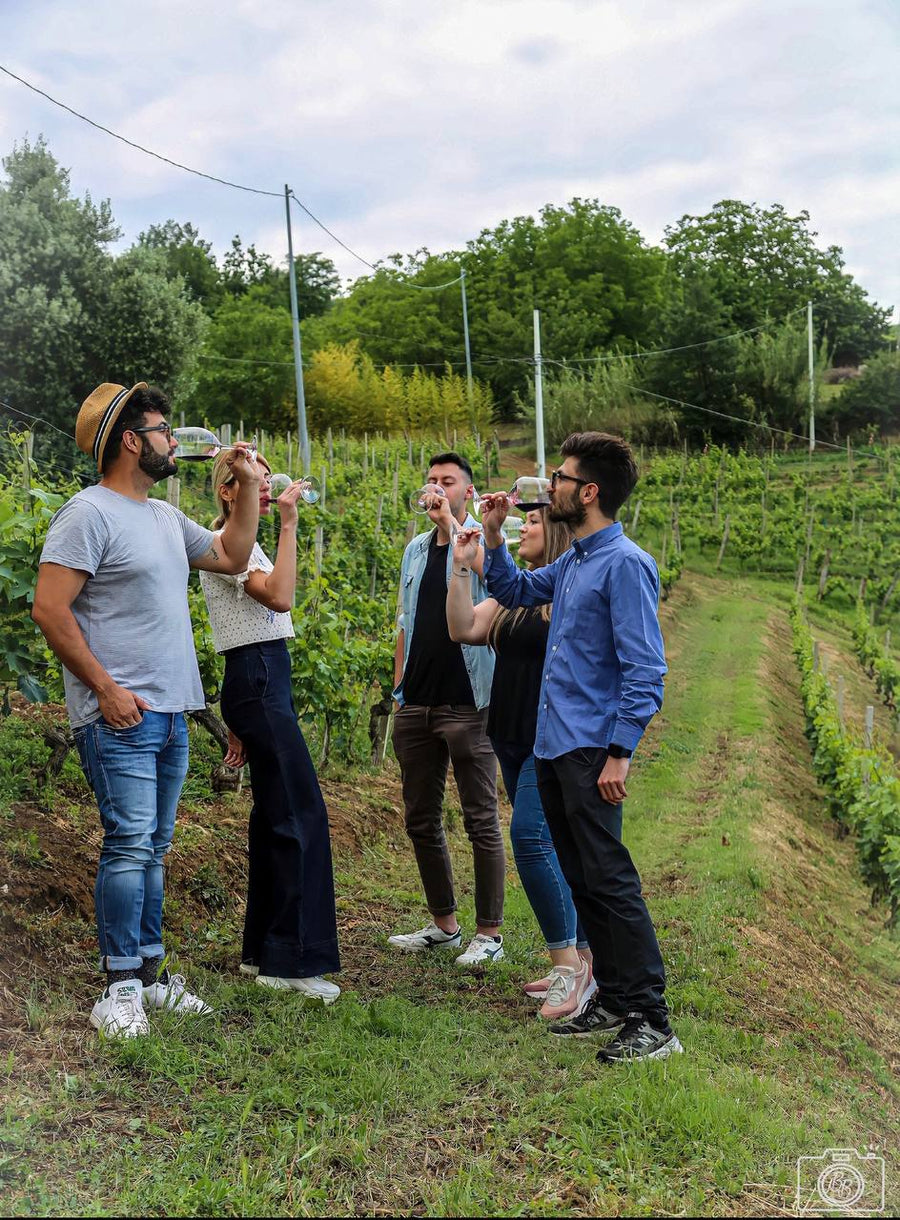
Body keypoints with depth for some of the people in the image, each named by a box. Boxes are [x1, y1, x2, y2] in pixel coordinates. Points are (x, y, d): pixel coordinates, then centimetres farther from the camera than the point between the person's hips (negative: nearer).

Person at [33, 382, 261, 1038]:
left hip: (170, 713, 8)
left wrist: (249, 486, 20)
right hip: (121, 716, -8)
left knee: (153, 847, 12)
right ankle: (120, 987, -2)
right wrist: (106, 688, -17)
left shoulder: (166, 517, 17)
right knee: (130, 844, -10)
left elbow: (231, 556, 29)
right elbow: (50, 609, -15)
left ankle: (149, 971, 20)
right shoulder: (90, 512, -9)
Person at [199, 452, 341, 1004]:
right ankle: (292, 960, -10)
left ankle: (261, 949, 18)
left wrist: (244, 715, 21)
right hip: (258, 681, -10)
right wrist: (289, 524, -19)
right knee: (301, 813, -12)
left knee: (274, 813, 11)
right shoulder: (228, 543, -10)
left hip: (262, 682, 10)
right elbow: (279, 597, -26)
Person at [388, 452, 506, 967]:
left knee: (482, 820, -1)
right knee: (421, 819, 11)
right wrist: (398, 688, 14)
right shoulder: (416, 548, 16)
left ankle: (489, 934, 7)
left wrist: (449, 521, -19)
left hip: (467, 702, -7)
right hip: (416, 706, 7)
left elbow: (486, 566, -27)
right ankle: (444, 924, 24)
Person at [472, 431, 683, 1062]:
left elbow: (645, 670, -18)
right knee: (581, 881, 14)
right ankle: (614, 1000, 24)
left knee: (610, 882, -8)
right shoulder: (573, 563, 14)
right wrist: (493, 538, 18)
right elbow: (516, 590, 33)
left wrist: (619, 754, -22)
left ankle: (652, 1022, -1)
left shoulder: (625, 565, -14)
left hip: (592, 751, -9)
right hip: (553, 748, 9)